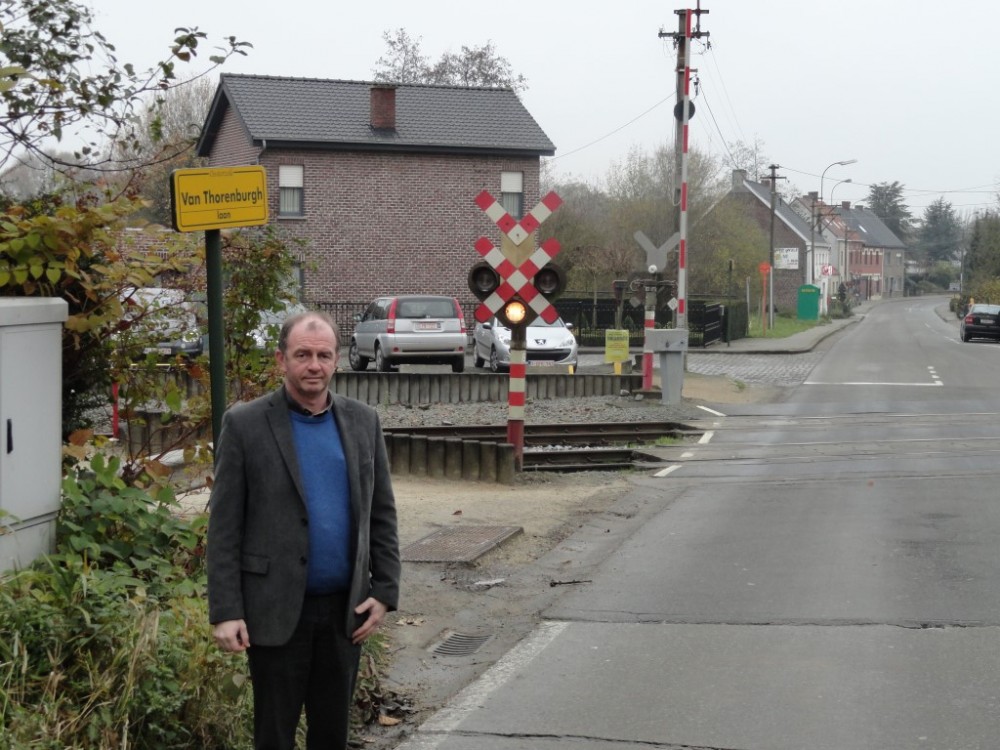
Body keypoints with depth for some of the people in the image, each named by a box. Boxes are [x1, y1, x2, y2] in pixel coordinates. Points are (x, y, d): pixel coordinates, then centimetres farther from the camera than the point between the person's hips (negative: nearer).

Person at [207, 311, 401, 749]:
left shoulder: (363, 422, 6)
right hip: (276, 611, -3)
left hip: (345, 609, 4)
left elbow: (381, 513, 10)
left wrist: (384, 591, 2)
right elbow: (223, 527, -6)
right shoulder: (245, 425, -5)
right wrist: (225, 612, -11)